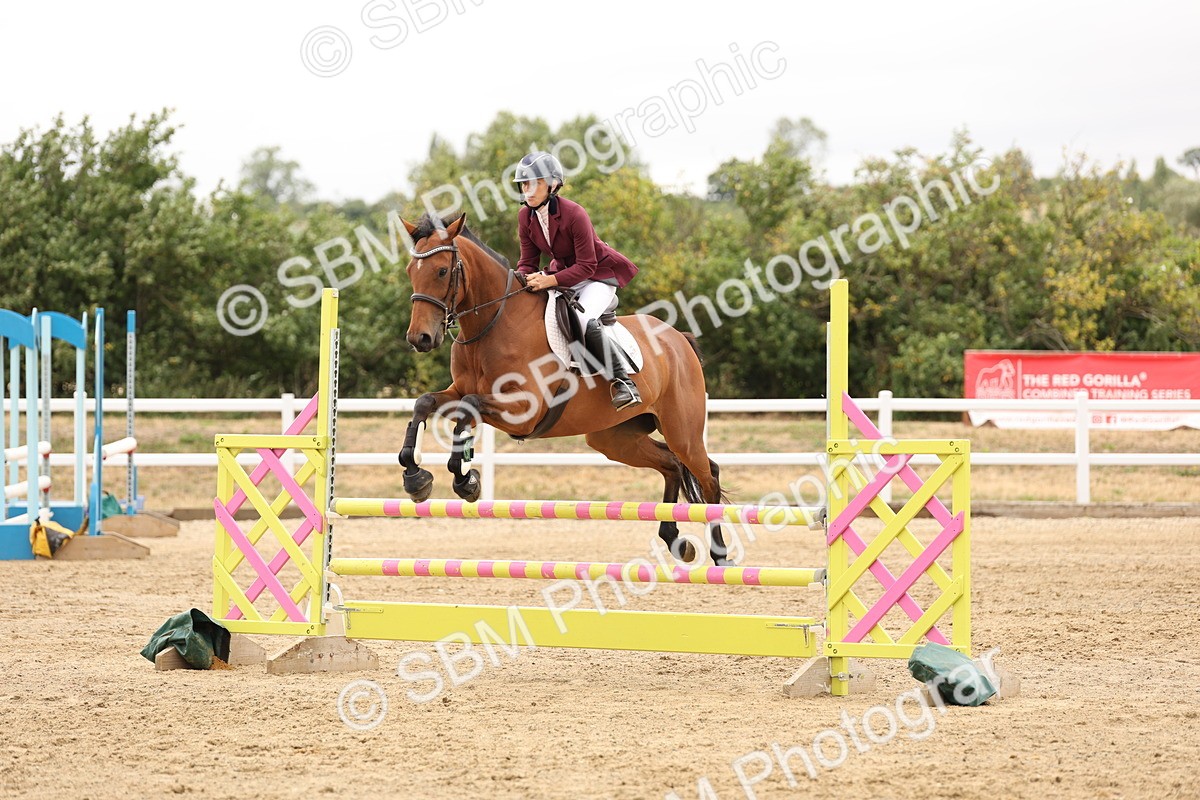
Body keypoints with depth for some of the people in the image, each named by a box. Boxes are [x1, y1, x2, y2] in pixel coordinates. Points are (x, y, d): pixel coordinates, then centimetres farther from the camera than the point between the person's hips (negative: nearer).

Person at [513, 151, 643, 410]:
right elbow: (528, 261, 0)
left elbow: (586, 266, -25)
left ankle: (622, 382, -28)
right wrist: (523, 280, -23)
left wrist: (550, 280, -38)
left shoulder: (574, 214, -26)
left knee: (583, 319, -33)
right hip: (563, 274, 7)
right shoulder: (526, 216, -6)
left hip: (599, 275, -7)